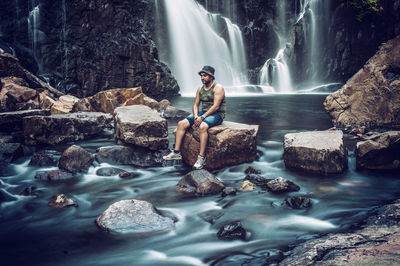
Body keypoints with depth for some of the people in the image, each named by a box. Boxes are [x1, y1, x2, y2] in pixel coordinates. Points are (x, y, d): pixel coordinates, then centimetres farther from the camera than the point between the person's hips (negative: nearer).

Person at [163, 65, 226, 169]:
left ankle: (201, 157, -37)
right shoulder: (200, 89, 15)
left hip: (216, 114, -7)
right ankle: (176, 152, -12)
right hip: (203, 113, 7)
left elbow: (216, 106, -18)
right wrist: (196, 116, -10)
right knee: (181, 124, -10)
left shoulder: (218, 88, -8)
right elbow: (196, 104, 12)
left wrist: (202, 117, -23)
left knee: (202, 126, -38)